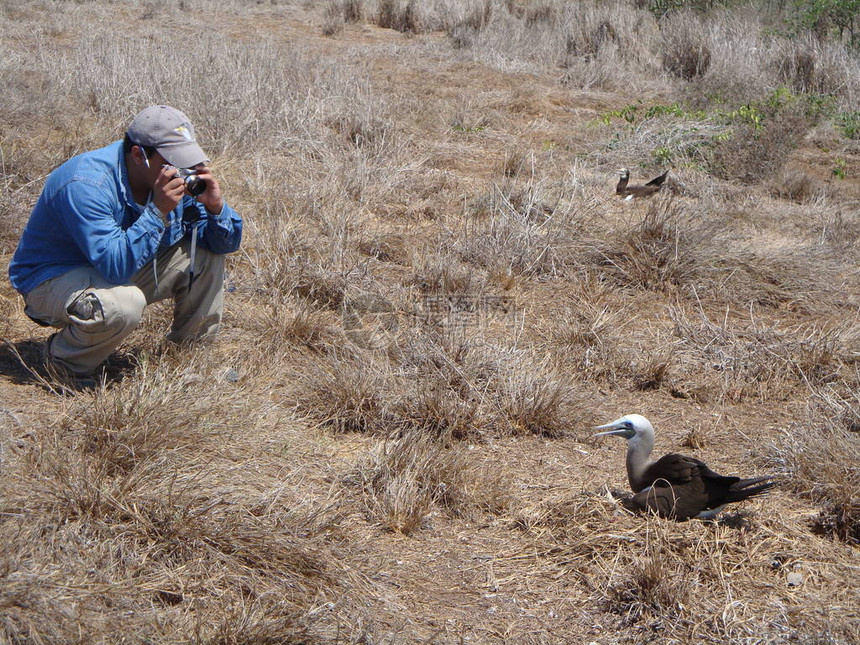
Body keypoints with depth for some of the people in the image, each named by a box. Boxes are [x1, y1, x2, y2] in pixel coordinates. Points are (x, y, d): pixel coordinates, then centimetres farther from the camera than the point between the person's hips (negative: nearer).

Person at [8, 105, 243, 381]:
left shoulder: (178, 176, -9)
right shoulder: (86, 185, -32)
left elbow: (227, 243, -3)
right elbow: (115, 267, -41)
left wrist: (215, 206, -24)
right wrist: (158, 211, -42)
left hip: (125, 267, 7)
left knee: (206, 252, -5)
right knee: (124, 305, -38)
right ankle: (63, 358, -8)